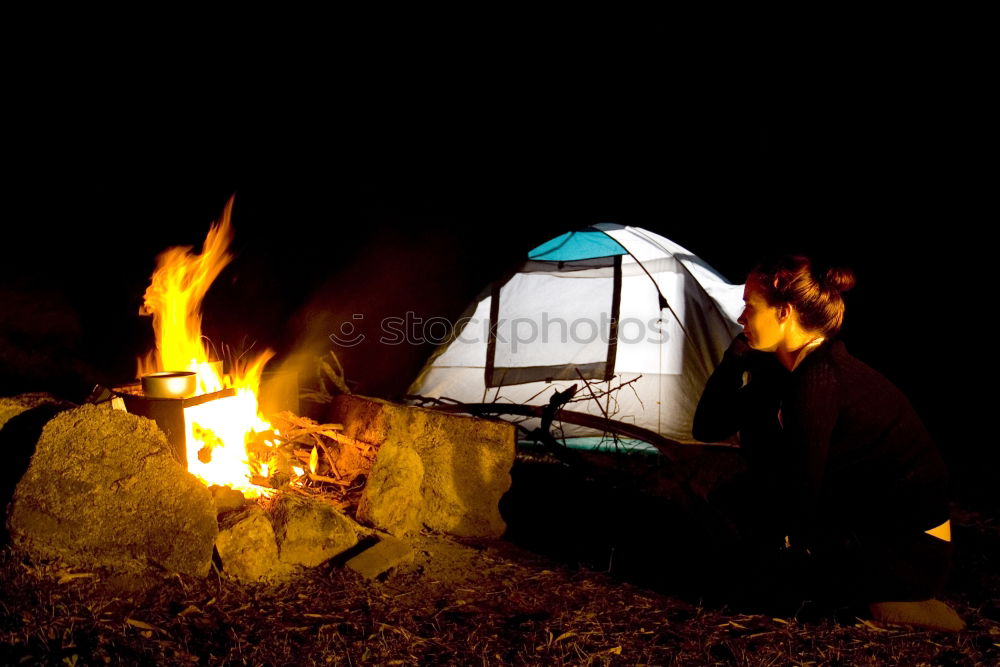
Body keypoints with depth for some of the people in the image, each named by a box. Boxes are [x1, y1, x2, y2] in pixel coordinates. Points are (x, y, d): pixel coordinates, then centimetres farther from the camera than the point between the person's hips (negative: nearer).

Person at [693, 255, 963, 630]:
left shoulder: (821, 380, -26)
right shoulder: (786, 368, 1)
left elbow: (798, 502, -21)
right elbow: (708, 429, 3)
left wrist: (754, 522, -1)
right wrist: (738, 354, -6)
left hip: (908, 554, -9)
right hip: (868, 519, 9)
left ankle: (880, 599, 1)